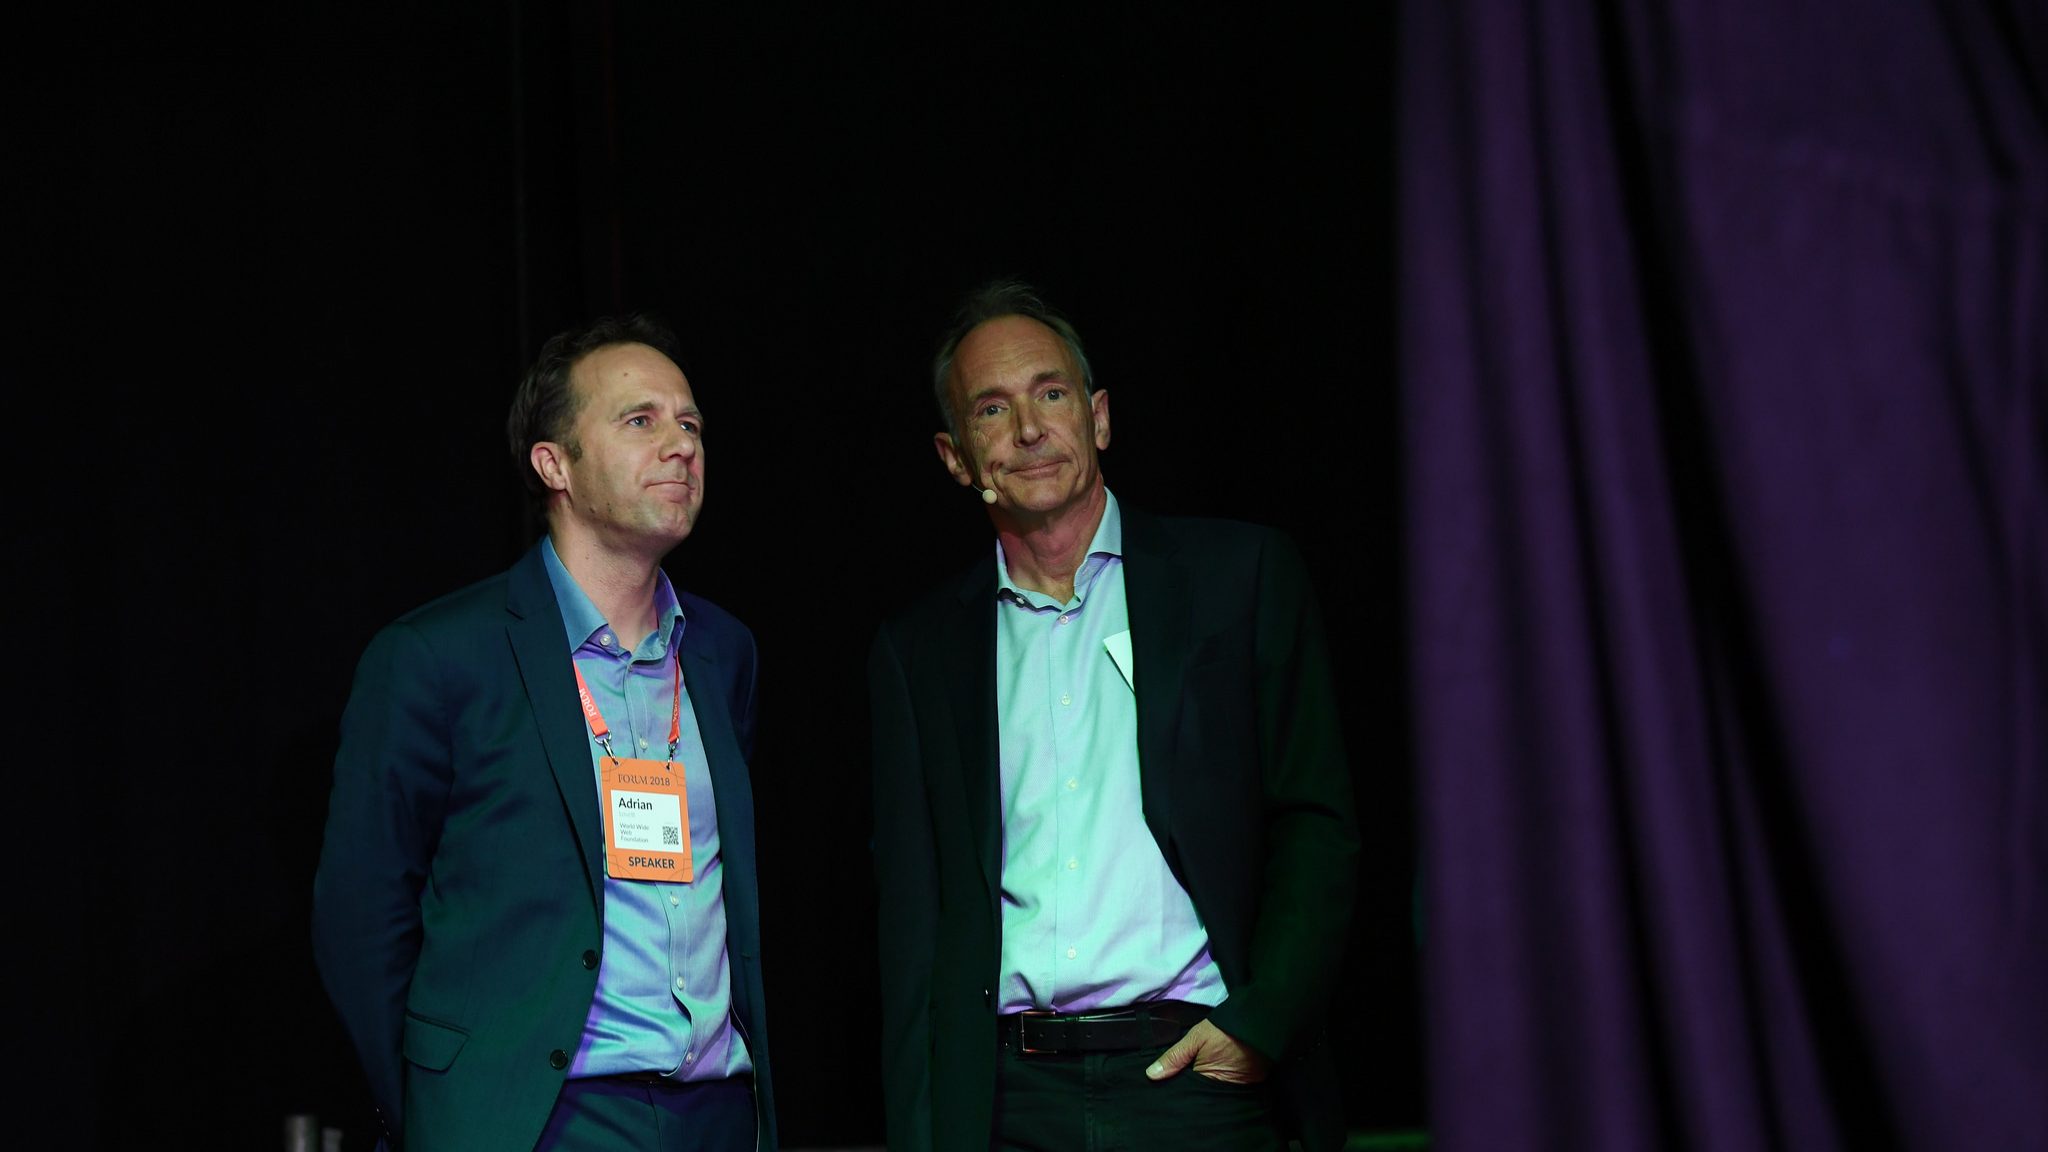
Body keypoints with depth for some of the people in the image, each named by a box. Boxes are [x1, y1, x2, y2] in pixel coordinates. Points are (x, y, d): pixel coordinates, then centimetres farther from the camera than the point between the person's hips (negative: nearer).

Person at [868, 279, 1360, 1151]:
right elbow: (911, 910, 11)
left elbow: (1316, 820, 3)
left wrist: (1259, 1022, -9)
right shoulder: (917, 649, 12)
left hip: (1200, 1080, -1)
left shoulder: (1242, 574, 7)